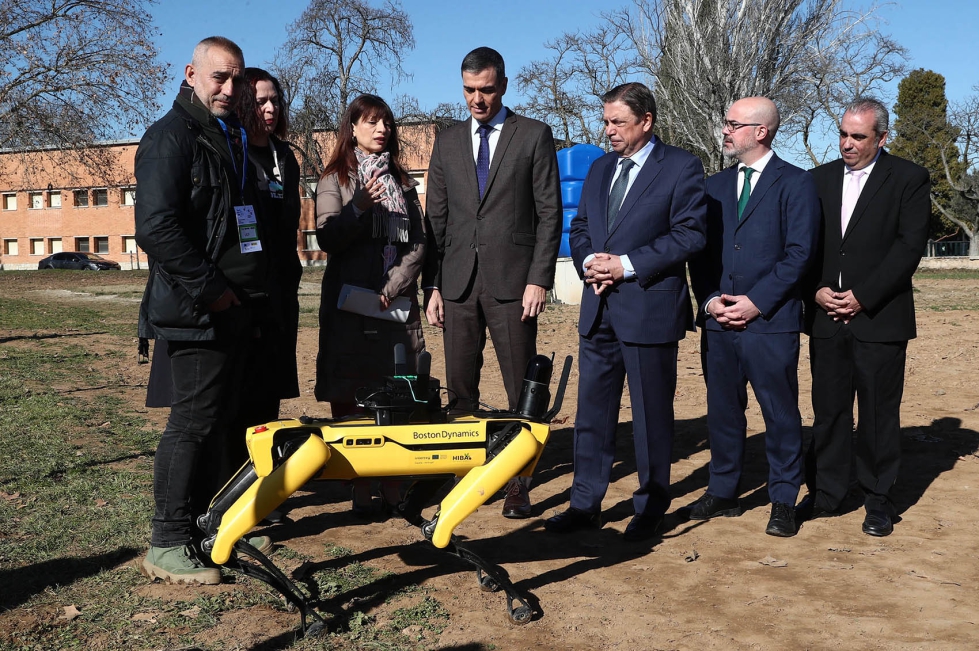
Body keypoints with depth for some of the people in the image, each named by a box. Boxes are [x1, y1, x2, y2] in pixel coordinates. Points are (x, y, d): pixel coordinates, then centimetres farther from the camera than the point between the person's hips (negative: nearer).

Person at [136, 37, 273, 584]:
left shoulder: (234, 138, 19)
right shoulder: (171, 137, -8)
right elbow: (156, 228, -19)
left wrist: (258, 291, 16)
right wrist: (209, 289, -18)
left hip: (239, 307, 9)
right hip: (200, 311, -8)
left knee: (221, 420, 13)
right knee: (194, 423, -7)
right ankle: (169, 545, 2)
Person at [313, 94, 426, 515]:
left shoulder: (402, 181, 17)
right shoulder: (336, 178, 7)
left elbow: (418, 242, 9)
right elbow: (327, 239, -5)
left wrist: (392, 288, -5)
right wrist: (359, 207, -22)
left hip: (397, 303, 3)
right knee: (351, 400, -5)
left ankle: (393, 485, 5)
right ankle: (360, 488, 1)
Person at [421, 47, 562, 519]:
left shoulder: (534, 136, 5)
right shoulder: (447, 142, 15)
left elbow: (550, 213, 0)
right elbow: (436, 219, 13)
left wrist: (539, 279, -9)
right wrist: (432, 286, 5)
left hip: (512, 281, -3)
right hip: (458, 281, 4)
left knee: (522, 388, -1)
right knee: (459, 388, 6)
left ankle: (519, 482, 6)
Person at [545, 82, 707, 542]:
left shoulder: (681, 167, -4)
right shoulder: (600, 168, 16)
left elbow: (690, 233, -11)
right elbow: (579, 227, 18)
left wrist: (627, 264, -16)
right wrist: (588, 262, -4)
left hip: (649, 308, -6)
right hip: (598, 309, 6)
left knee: (652, 415, 5)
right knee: (592, 411, 10)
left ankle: (650, 509, 20)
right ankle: (585, 505, 20)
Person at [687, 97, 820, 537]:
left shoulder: (795, 183, 0)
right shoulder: (714, 186, 15)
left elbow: (799, 252, -7)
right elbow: (700, 251, 13)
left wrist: (756, 301, -13)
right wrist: (710, 299, -2)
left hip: (771, 321, -4)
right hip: (719, 319, 5)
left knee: (780, 413, 3)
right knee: (722, 409, 11)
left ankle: (783, 502, 15)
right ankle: (723, 492, 24)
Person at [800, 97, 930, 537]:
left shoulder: (908, 179, 0)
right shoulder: (820, 179, 11)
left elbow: (909, 246, -8)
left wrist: (863, 297, -13)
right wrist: (817, 290, -6)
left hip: (879, 318, -3)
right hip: (827, 318, 3)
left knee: (879, 414, 4)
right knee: (828, 410, 8)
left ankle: (879, 502, 17)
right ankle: (826, 495, 19)